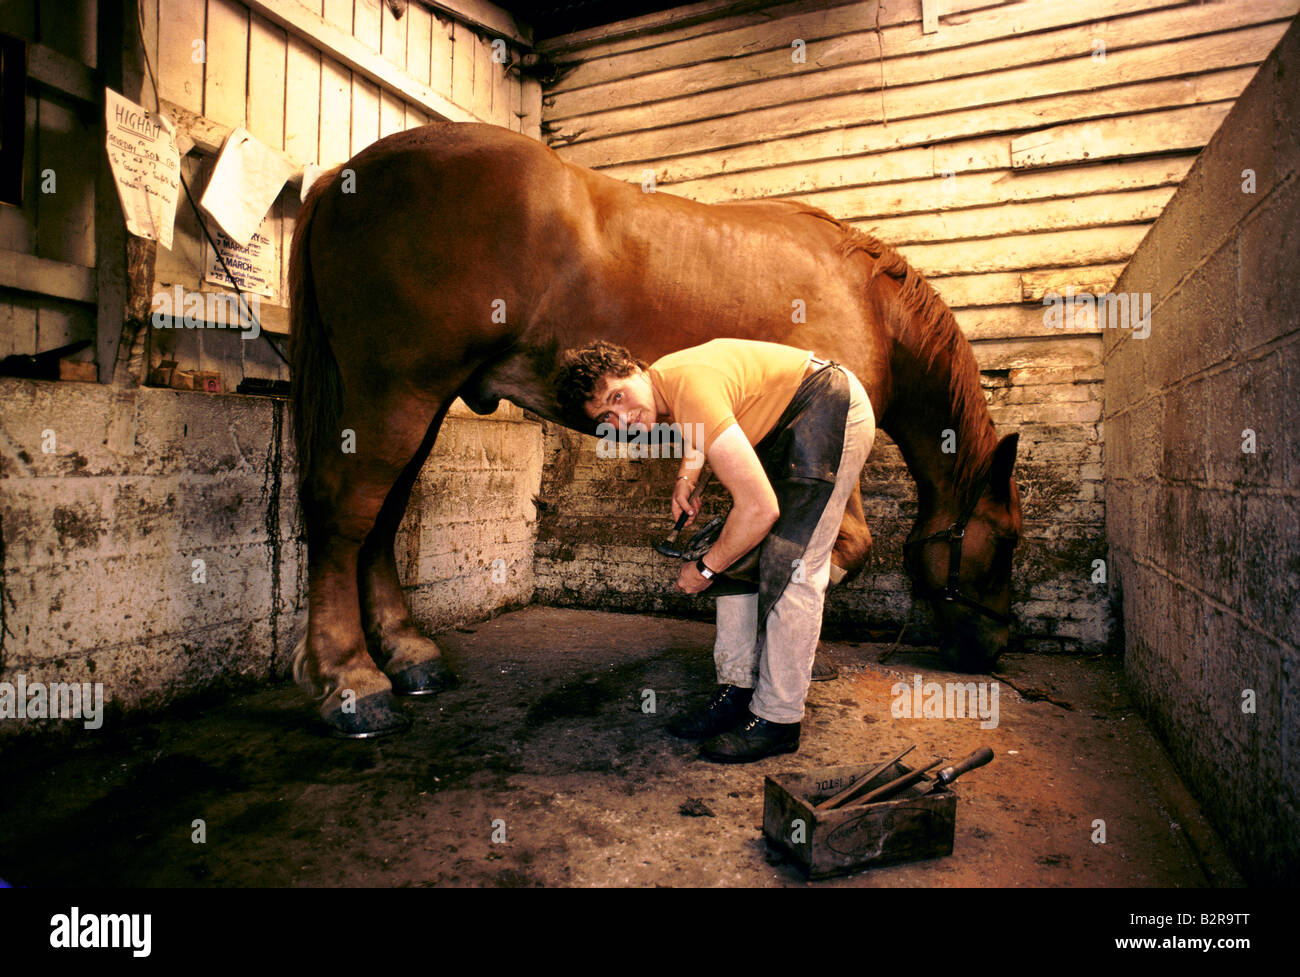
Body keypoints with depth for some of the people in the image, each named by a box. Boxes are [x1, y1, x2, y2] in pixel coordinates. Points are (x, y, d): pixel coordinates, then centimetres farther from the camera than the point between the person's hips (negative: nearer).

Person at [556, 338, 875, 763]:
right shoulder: (660, 396, -6)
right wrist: (685, 479, 0)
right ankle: (737, 690, 11)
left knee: (790, 565, -14)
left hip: (835, 411, -9)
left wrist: (704, 568, -20)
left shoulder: (690, 387, -33)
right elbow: (697, 430, 21)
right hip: (779, 425, 9)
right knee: (738, 554, 3)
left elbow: (760, 508, -35)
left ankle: (777, 717, -6)